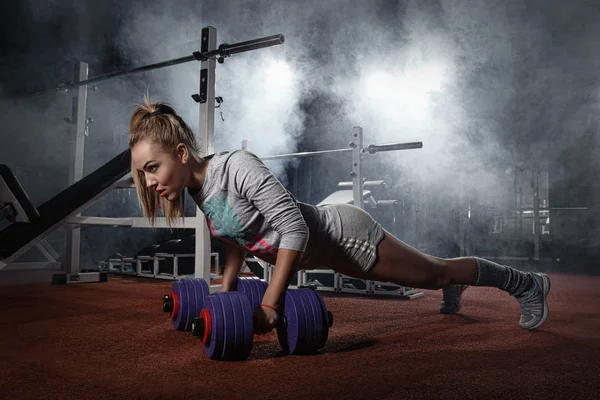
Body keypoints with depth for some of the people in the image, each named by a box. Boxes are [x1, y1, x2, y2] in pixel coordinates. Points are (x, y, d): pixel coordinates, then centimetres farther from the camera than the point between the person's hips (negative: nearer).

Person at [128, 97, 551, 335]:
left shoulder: (237, 166, -30)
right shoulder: (198, 191, -3)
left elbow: (294, 227, -32)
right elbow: (237, 239, 11)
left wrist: (270, 303, -30)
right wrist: (225, 294, 7)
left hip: (345, 234, -7)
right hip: (327, 251, 7)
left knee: (433, 272, 13)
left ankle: (527, 283, 37)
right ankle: (452, 289, 62)